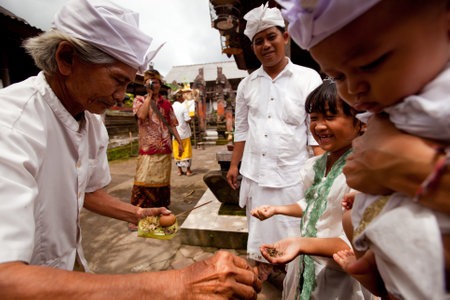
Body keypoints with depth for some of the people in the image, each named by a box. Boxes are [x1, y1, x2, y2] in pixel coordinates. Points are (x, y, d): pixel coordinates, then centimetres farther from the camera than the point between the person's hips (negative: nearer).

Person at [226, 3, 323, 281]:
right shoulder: (247, 84, 8)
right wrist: (234, 164, 9)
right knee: (259, 226, 15)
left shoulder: (308, 78, -1)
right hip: (255, 172, 3)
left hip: (291, 174, -2)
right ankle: (263, 264, 39)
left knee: (291, 230, 7)